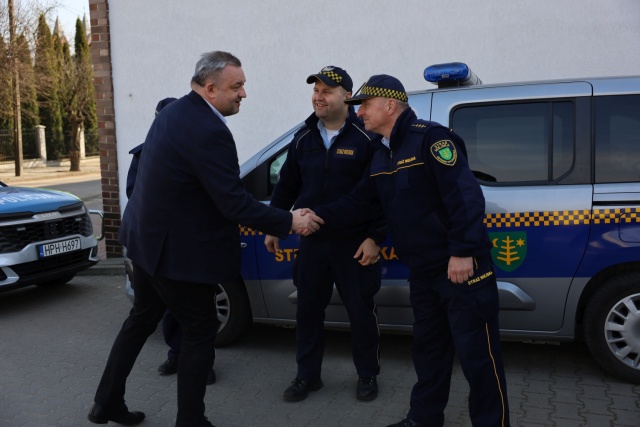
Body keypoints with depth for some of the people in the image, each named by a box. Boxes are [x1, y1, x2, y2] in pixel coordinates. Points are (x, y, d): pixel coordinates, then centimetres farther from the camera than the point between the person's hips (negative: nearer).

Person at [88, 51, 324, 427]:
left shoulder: (173, 112, 5)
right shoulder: (209, 131, -25)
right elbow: (235, 204, -26)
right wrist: (289, 221, -16)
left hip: (148, 239, 10)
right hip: (177, 250, -10)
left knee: (141, 320, 23)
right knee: (200, 332, 7)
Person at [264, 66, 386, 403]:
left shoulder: (365, 138, -9)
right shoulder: (303, 138, 6)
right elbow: (286, 186, 14)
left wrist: (374, 238, -12)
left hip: (354, 243, -4)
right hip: (312, 241, 5)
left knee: (361, 311, 7)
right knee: (308, 309, 12)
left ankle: (367, 376, 26)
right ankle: (307, 375, 28)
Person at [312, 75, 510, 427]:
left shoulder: (430, 138, -15)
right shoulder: (381, 156, 13)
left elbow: (465, 196, -22)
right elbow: (358, 202, 12)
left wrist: (462, 252, -26)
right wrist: (320, 215, -1)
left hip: (460, 266, -9)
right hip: (423, 270, 9)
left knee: (477, 354, 0)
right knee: (428, 348, 19)